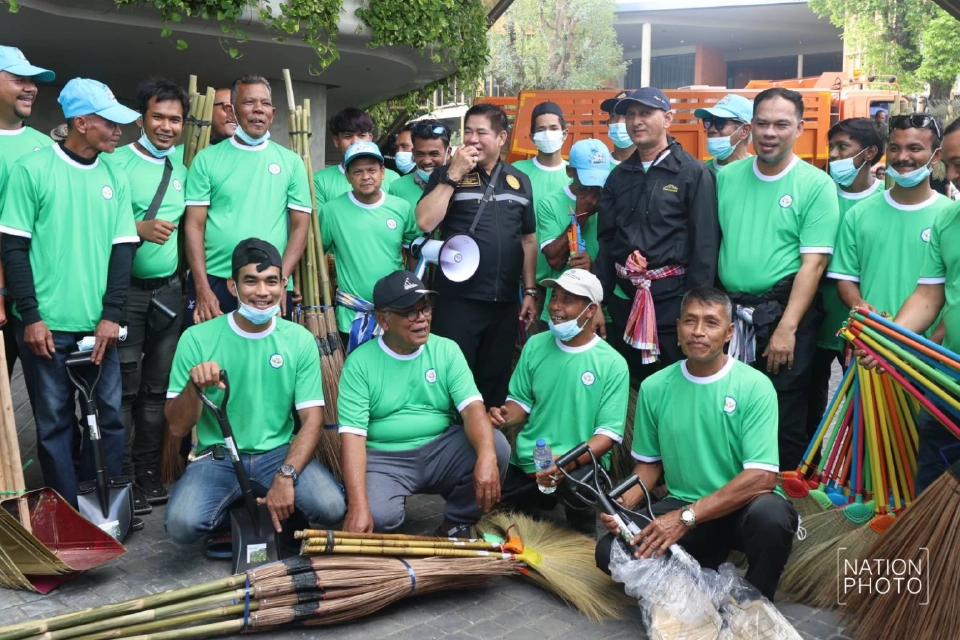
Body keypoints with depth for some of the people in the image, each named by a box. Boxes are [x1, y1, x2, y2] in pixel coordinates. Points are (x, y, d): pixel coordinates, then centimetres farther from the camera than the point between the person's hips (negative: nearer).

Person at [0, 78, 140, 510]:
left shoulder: (115, 178, 8)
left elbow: (123, 249, 7)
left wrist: (111, 315, -2)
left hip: (99, 325, 3)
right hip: (47, 326, -3)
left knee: (108, 416, 5)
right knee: (54, 422, 4)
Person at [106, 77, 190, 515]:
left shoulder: (183, 164, 9)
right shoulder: (117, 162, -6)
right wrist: (139, 229, -23)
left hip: (169, 291, 5)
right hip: (127, 290, -5)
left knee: (158, 388, 11)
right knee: (123, 389, 0)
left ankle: (149, 474, 21)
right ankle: (121, 481, 9)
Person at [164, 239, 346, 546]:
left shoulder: (300, 340, -1)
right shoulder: (197, 338, -5)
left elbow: (312, 420, -5)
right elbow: (177, 428, -3)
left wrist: (286, 475, -21)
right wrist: (194, 385, -25)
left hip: (279, 454, 1)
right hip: (217, 458, -1)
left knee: (331, 507, -26)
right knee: (183, 523, -29)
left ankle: (277, 514, 7)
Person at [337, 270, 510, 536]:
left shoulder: (446, 350, 2)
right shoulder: (360, 362, -6)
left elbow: (472, 408, -11)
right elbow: (352, 435, -13)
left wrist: (487, 456, -34)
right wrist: (357, 505, -27)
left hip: (441, 452, 3)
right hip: (384, 459, -3)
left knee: (496, 445, -23)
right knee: (377, 516, -32)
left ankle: (456, 524, 1)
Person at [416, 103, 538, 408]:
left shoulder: (520, 181, 11)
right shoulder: (447, 174, 2)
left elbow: (528, 240, 14)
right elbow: (425, 222, -13)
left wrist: (530, 291, 10)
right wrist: (454, 174, -12)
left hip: (505, 301, 3)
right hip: (458, 299, -3)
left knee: (496, 380, 13)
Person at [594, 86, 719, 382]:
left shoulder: (694, 173, -6)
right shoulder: (619, 176, 11)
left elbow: (705, 245, -10)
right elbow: (606, 240, 11)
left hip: (672, 299, -5)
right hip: (624, 298, 5)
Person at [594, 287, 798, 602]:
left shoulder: (755, 386, -12)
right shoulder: (654, 387, -1)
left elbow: (762, 477, -20)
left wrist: (686, 517, -26)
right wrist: (623, 504, -12)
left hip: (741, 508, -3)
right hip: (680, 507, 3)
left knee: (771, 514, -36)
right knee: (610, 551, -19)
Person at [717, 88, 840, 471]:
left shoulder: (816, 185, -5)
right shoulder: (726, 177, 6)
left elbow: (813, 264, -10)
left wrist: (786, 329, -16)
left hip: (784, 312, -3)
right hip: (729, 311, 4)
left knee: (785, 421, 4)